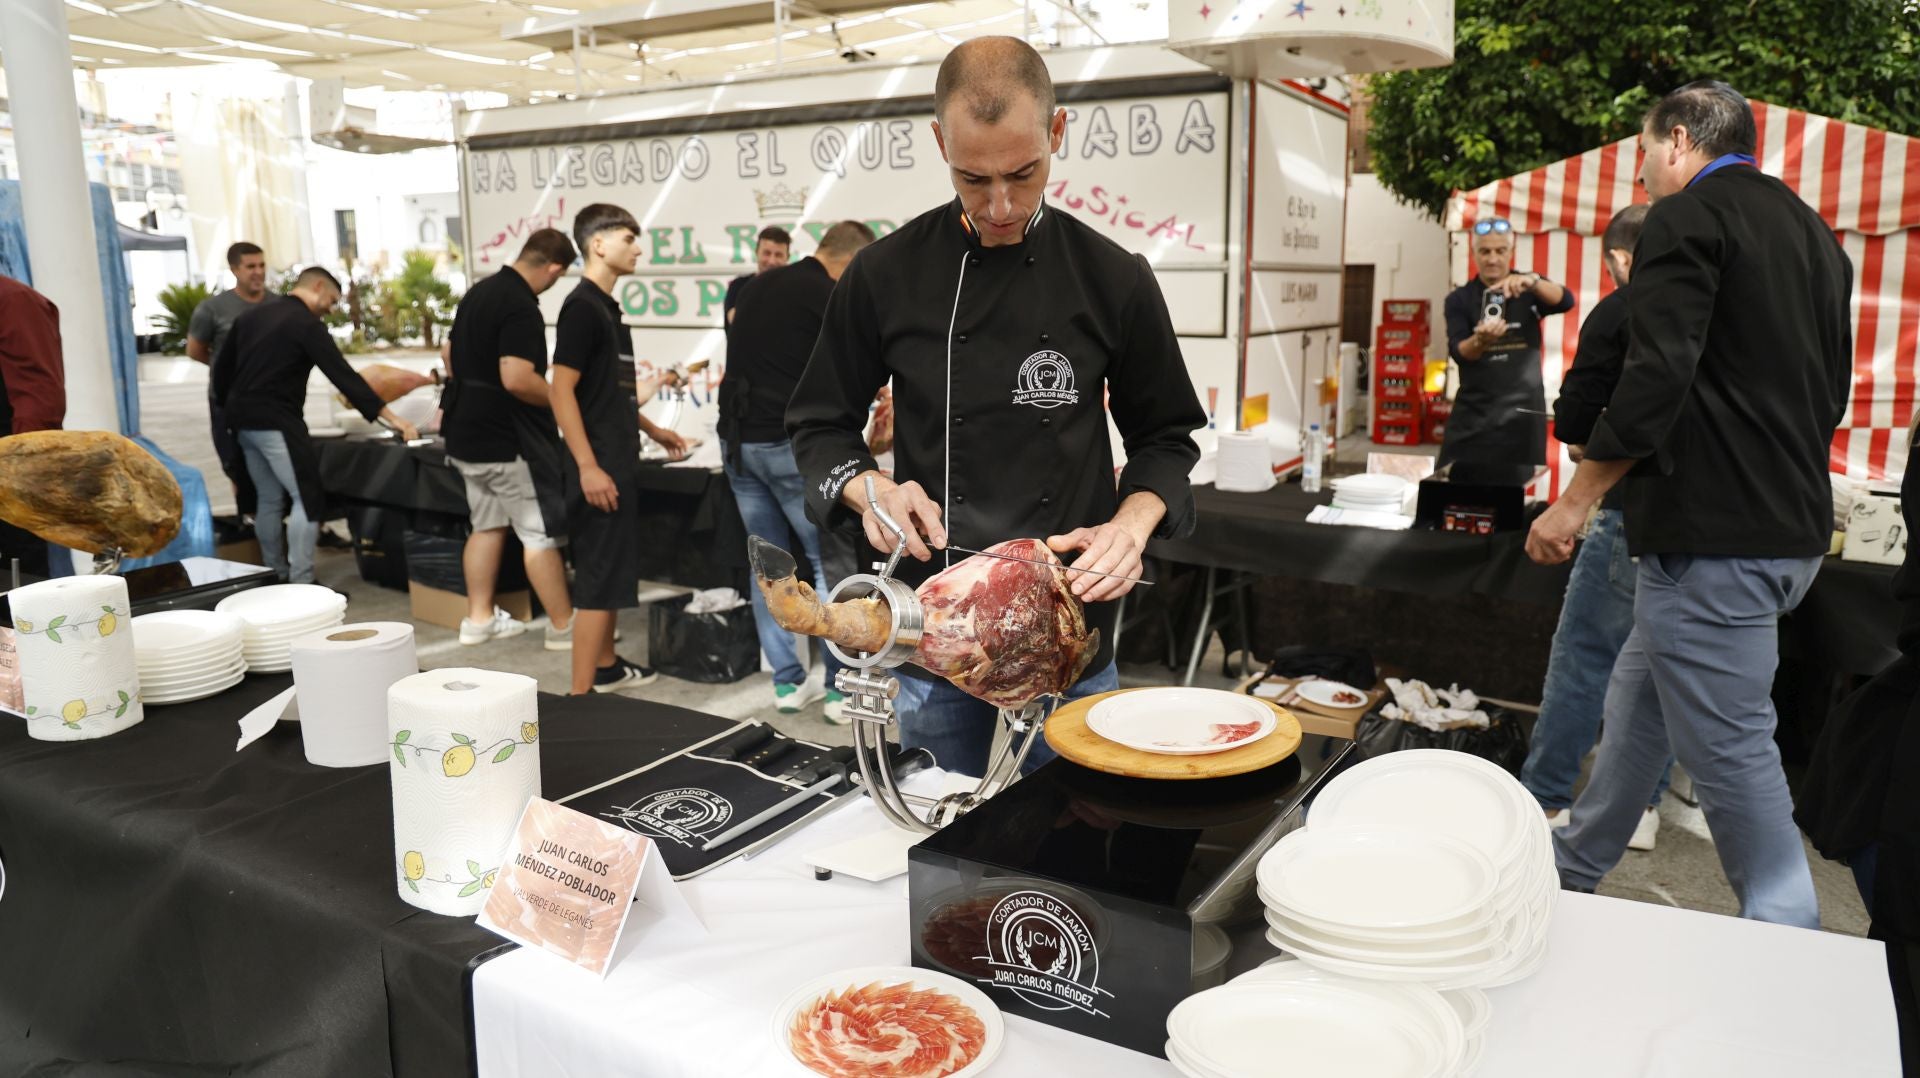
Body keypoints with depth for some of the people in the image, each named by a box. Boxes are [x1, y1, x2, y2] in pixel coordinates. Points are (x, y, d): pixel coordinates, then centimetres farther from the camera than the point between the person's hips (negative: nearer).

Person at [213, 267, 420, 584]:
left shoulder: (252, 316, 13)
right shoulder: (306, 324, -10)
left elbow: (221, 367, 16)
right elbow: (343, 375, -17)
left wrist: (230, 409, 27)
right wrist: (391, 417, -19)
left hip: (244, 423, 9)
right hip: (276, 423, -9)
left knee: (269, 500, 16)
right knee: (308, 498, -5)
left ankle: (275, 577, 23)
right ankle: (301, 584, -8)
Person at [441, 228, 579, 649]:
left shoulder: (479, 291, 10)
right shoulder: (522, 308, -20)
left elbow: (451, 353, 20)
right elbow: (517, 378, -28)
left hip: (465, 433, 9)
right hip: (507, 440, -9)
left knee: (487, 524, 17)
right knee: (541, 531, -2)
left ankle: (479, 618, 23)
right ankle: (563, 626, 4)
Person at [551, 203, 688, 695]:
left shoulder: (607, 306, 15)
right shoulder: (582, 306, -14)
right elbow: (562, 391, -19)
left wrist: (651, 429, 26)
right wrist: (588, 467, -23)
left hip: (618, 460, 10)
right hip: (599, 465, -10)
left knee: (613, 569, 18)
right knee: (598, 579, -8)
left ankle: (605, 667, 32)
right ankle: (580, 695, -3)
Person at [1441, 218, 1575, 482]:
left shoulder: (1529, 291, 7)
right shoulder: (1459, 299, 4)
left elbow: (1566, 301, -13)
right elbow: (1458, 352, -9)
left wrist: (1532, 281, -31)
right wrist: (1480, 340, -31)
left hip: (1521, 412, 0)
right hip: (1472, 412, 0)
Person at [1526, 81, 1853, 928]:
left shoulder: (1686, 218, -9)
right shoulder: (1814, 232, 17)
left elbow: (1656, 377, -20)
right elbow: (1832, 388, 21)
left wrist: (1575, 501, -14)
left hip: (1713, 532, -10)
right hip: (1793, 525, 10)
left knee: (1728, 747, -2)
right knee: (1638, 699, 20)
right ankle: (1573, 871, 33)